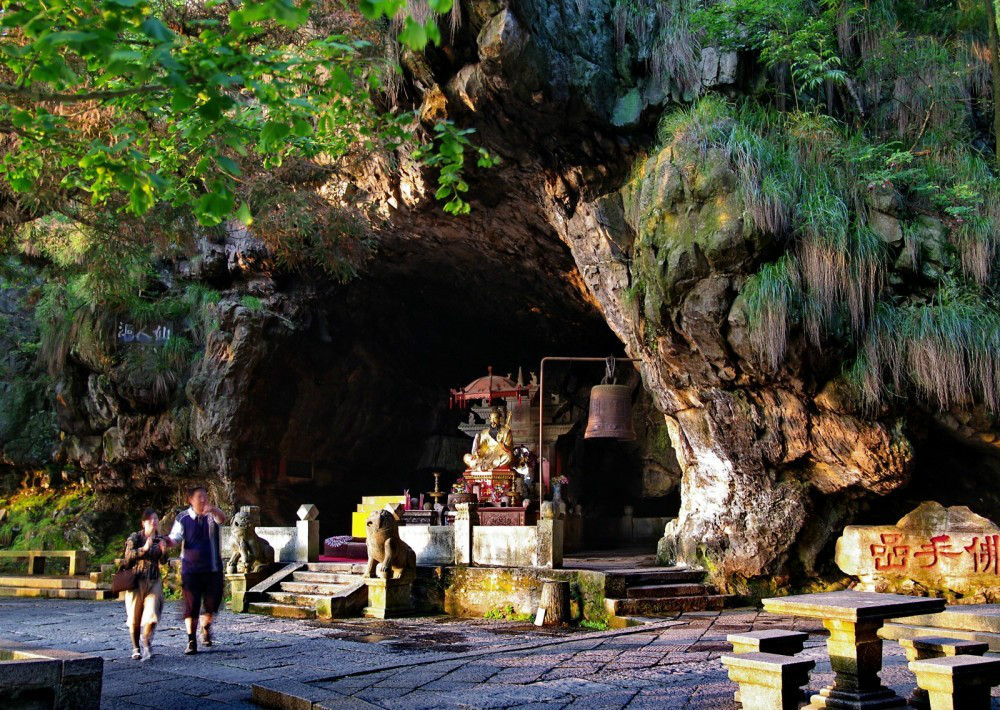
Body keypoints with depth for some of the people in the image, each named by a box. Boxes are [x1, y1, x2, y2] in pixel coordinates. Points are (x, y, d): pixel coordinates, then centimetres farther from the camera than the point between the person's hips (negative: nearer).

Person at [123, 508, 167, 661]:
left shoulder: (159, 539, 6)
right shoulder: (135, 538, -4)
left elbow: (163, 561, 10)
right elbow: (128, 555, -17)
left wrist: (164, 551, -9)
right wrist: (144, 549, -28)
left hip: (154, 581, 2)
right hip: (136, 581, -2)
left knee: (151, 614, -15)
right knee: (135, 618, 6)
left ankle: (146, 643, 1)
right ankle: (136, 649, 22)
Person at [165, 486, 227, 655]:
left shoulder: (212, 514, 1)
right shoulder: (183, 518, 0)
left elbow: (222, 519, -21)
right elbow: (175, 539, -3)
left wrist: (213, 510, -44)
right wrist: (166, 542, -27)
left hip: (213, 568, 1)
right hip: (191, 569, -1)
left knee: (212, 602, 4)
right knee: (191, 605, -2)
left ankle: (206, 628, 33)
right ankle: (191, 641, 5)